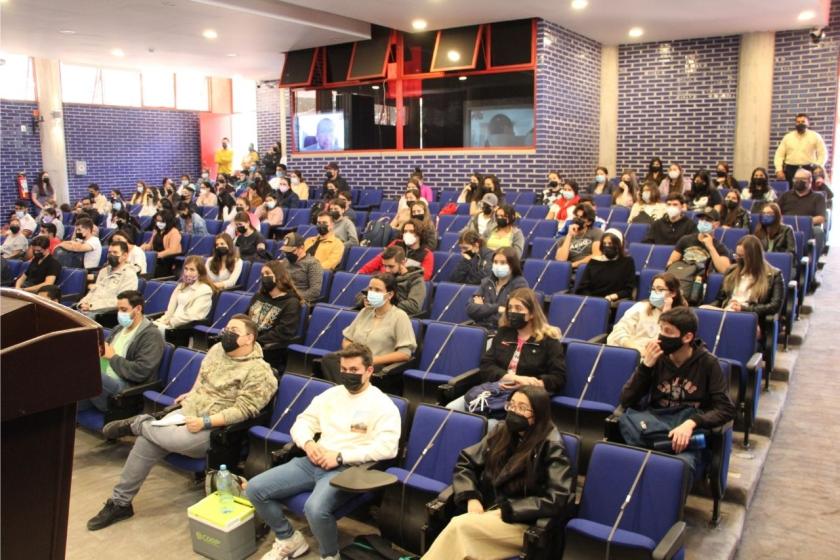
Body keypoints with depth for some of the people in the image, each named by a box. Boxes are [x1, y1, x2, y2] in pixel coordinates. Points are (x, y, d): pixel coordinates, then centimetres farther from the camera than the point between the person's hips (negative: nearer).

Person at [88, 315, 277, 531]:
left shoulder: (258, 372, -16)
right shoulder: (217, 350, 7)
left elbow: (242, 411, -20)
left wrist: (205, 421, -25)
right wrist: (192, 394, 15)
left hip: (214, 430, -6)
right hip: (187, 412, 7)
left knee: (176, 439, -34)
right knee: (146, 441, -15)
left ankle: (137, 423, -2)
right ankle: (120, 503, 1)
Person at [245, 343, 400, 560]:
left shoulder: (382, 404, -5)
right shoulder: (331, 394, 15)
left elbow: (387, 447, -18)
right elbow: (301, 422, 18)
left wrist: (341, 456, -19)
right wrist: (308, 443, -6)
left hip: (348, 469, -6)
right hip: (314, 462, 7)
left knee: (315, 508, -35)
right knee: (255, 488, -6)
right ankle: (289, 539, 16)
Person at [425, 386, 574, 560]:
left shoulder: (551, 447, -10)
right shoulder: (502, 432, 6)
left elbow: (559, 500, -17)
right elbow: (465, 462, 11)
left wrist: (507, 510, -17)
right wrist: (471, 498, -7)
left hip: (526, 525, -4)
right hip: (489, 513, 4)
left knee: (459, 526, -28)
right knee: (459, 528, -30)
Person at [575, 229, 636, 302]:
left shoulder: (627, 262, 9)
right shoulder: (594, 262, 15)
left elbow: (628, 290, 4)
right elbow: (582, 289, 11)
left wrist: (614, 296, -13)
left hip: (616, 302, -1)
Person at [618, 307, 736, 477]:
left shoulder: (707, 363, 0)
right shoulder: (657, 358, 6)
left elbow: (726, 409, -6)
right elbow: (626, 401, 1)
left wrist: (691, 422, -23)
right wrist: (645, 366, -11)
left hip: (687, 434, -1)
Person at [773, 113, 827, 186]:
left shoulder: (815, 136, 6)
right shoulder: (787, 137, 10)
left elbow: (823, 154, 5)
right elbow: (779, 155, 8)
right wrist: (779, 170, -5)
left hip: (808, 170, -1)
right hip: (790, 169, 1)